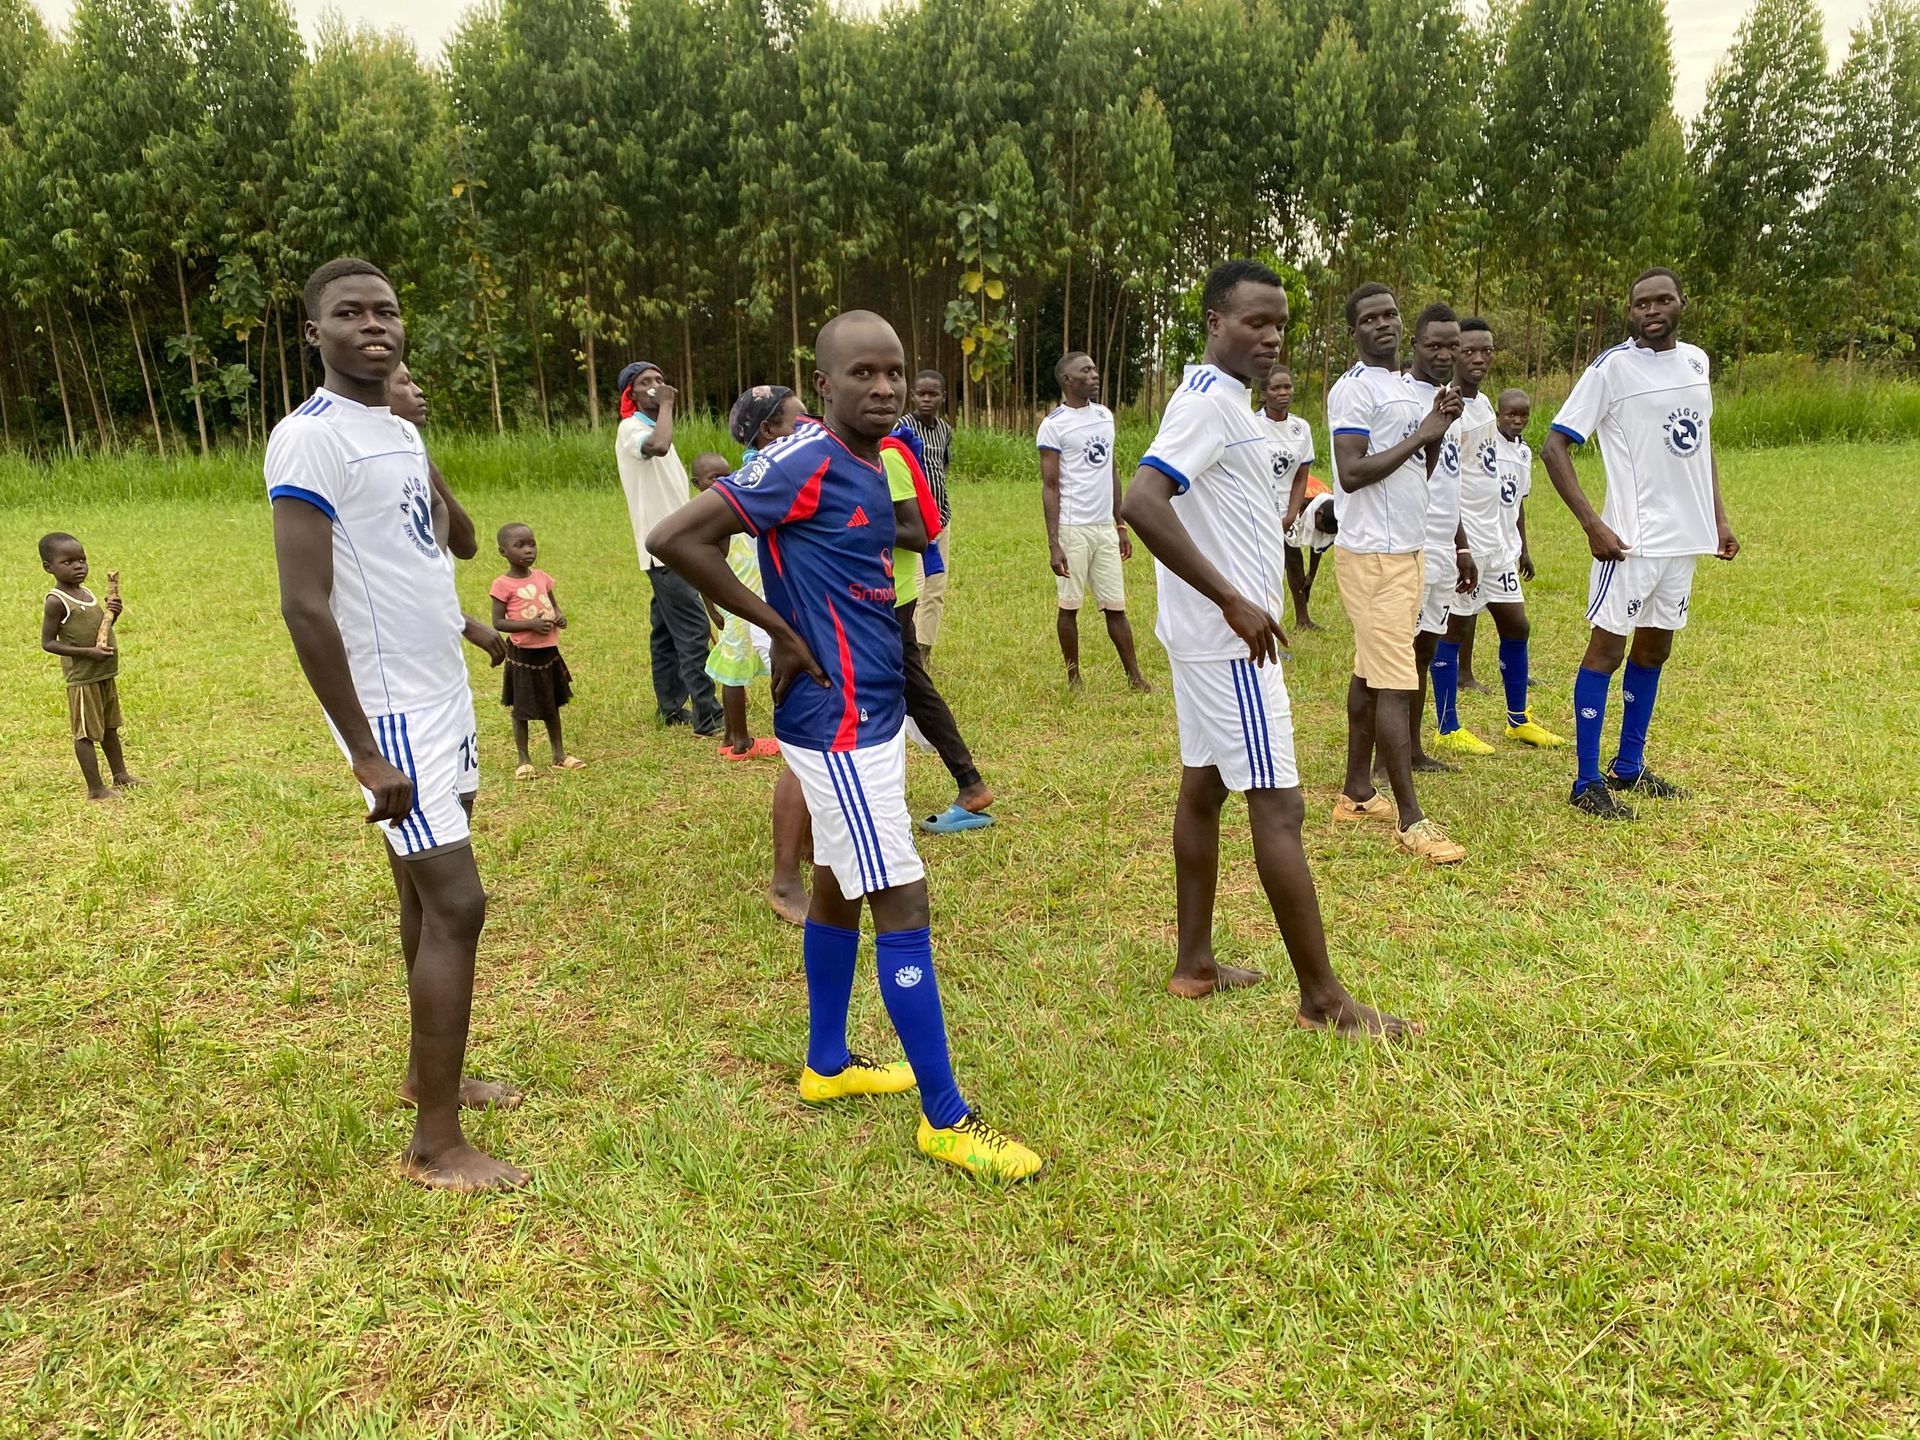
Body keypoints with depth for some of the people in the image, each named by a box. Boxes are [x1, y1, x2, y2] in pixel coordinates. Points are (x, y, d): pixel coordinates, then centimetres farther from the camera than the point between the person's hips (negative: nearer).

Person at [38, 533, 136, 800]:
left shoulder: (86, 593, 9)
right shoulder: (56, 601, -16)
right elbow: (47, 642, -16)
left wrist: (113, 613, 0)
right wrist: (88, 652, -25)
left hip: (106, 673, 9)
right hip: (83, 677, -9)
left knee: (109, 727, 20)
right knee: (86, 733, 0)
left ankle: (120, 776, 33)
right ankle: (95, 789, 5)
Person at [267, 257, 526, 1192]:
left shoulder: (403, 432, 12)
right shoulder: (310, 438, -16)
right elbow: (304, 605, -21)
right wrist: (364, 751, -23)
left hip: (444, 697, 9)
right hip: (394, 712, -9)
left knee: (427, 895, 16)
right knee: (456, 904, -9)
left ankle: (429, 1073, 32)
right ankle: (436, 1146, 2)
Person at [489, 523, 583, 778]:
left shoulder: (542, 577, 5)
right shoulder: (503, 585, -12)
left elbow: (554, 604, 18)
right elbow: (498, 622, -15)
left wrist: (560, 616, -5)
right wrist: (531, 624, -24)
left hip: (549, 652, 6)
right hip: (523, 655, -6)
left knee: (552, 705, 17)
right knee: (521, 709, 6)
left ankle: (559, 755, 29)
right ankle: (524, 760, 19)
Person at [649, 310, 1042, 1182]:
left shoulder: (869, 465, 8)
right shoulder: (806, 465, -18)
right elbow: (674, 538, -22)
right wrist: (779, 629, -17)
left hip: (871, 713, 9)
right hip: (841, 722, -9)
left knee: (839, 887, 18)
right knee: (902, 904, -5)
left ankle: (826, 1065, 35)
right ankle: (945, 1117, 7)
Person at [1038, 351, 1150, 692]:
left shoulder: (1105, 415, 12)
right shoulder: (1054, 425, -8)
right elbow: (1050, 487, -10)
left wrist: (1121, 525, 16)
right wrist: (1053, 544, -16)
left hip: (1105, 527, 6)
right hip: (1073, 529, -6)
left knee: (1116, 606, 8)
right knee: (1069, 605, 4)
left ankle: (1134, 676, 13)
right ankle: (1073, 677, 16)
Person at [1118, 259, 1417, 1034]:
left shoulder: (1218, 397, 14)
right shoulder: (1211, 402, -17)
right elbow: (1142, 501, -30)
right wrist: (1233, 601, -28)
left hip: (1209, 633, 11)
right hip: (1227, 636, -11)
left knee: (1204, 785, 14)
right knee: (1277, 805, -5)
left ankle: (1194, 962, 25)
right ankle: (1323, 998, 4)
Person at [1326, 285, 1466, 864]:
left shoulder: (1405, 388, 18)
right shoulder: (1353, 390, -11)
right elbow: (1352, 474, -21)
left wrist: (1437, 432, 2)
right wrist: (1421, 436, -15)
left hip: (1405, 550, 9)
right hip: (1373, 555, -9)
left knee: (1371, 674, 12)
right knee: (1395, 683, -9)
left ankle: (1357, 793, 21)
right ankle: (1411, 820, -6)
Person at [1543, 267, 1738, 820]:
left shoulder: (1696, 360, 9)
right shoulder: (1612, 367, -11)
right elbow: (1554, 447, -14)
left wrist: (1719, 517, 15)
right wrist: (1593, 525, -21)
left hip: (1686, 536, 7)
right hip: (1633, 539, -7)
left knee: (1654, 649, 13)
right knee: (1606, 649, -5)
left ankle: (1628, 767, 25)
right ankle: (1587, 782, 1)